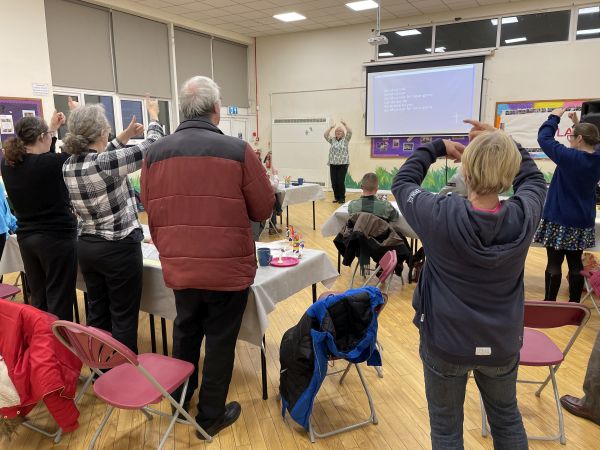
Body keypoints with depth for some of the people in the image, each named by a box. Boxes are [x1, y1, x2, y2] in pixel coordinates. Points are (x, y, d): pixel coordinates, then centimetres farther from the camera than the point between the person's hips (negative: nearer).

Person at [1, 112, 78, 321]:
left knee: (38, 300, 18)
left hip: (26, 238, 7)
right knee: (59, 301, 2)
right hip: (58, 237, -7)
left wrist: (53, 128, 22)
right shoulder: (52, 163, -20)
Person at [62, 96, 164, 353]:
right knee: (124, 317, 4)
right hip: (120, 248, -8)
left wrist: (124, 137, 22)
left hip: (86, 246, 8)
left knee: (97, 313, 17)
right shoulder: (107, 162, -20)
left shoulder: (69, 166, 1)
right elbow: (152, 147, -10)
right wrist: (154, 117, 7)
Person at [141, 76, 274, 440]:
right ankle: (211, 416, 28)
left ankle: (179, 398, 45)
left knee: (186, 333, 25)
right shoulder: (238, 150, -13)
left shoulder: (155, 152, -1)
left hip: (179, 267, 4)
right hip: (229, 268, -4)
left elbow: (151, 210, 7)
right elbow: (264, 209, -5)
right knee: (220, 341, 13)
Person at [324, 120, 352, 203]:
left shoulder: (345, 139, 5)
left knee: (341, 182, -6)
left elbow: (350, 132, -11)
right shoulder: (332, 140, 11)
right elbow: (325, 135, -1)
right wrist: (331, 127, -12)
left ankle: (342, 198, 7)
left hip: (343, 164, -3)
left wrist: (345, 125, -22)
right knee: (334, 182, 2)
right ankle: (336, 197, 16)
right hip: (333, 164, 3)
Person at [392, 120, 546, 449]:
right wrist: (503, 144, 3)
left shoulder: (441, 215, -24)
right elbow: (534, 180, 8)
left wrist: (437, 148, 5)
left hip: (446, 342, -3)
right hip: (502, 343, 3)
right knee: (507, 418, 28)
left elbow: (402, 182, -4)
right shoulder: (524, 217, -16)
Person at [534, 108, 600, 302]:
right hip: (583, 222, 7)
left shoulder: (569, 157, -18)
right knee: (575, 263, 13)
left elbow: (544, 137, -11)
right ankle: (574, 304, 23)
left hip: (559, 220, -7)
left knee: (554, 263, 1)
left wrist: (555, 117, 4)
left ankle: (550, 303, 9)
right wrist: (578, 124, 18)